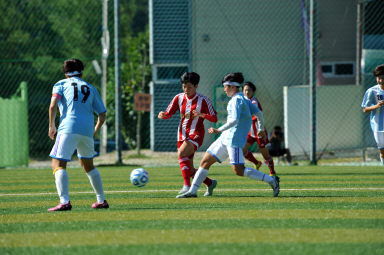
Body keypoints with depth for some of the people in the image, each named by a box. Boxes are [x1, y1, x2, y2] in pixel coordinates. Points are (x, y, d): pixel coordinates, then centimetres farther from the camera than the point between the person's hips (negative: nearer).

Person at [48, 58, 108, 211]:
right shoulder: (90, 88, 22)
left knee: (58, 164, -8)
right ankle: (101, 200, 25)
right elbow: (102, 114, 18)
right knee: (88, 165, 23)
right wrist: (94, 132, 29)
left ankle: (64, 201, -26)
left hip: (68, 128, -4)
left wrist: (52, 126, 4)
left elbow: (53, 105, -4)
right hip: (87, 130, 4)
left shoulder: (61, 84, 13)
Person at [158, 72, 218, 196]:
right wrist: (163, 115, -19)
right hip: (182, 135, 5)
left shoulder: (203, 100, -7)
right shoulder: (179, 98, 5)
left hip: (196, 134, -5)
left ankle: (187, 185, -36)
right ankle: (210, 183, 28)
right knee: (190, 170, 4)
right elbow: (168, 113, 5)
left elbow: (214, 118, -9)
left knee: (181, 153, -32)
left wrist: (202, 115, -28)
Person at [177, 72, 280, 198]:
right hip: (226, 138, 10)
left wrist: (219, 130, -27)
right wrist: (261, 129, 36)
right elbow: (259, 113, 22)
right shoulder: (244, 99, 15)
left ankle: (271, 180, -10)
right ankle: (192, 191, 14)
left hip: (235, 140, -10)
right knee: (205, 161, 9)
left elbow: (234, 120, -26)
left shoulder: (237, 100, -13)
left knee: (238, 170, -16)